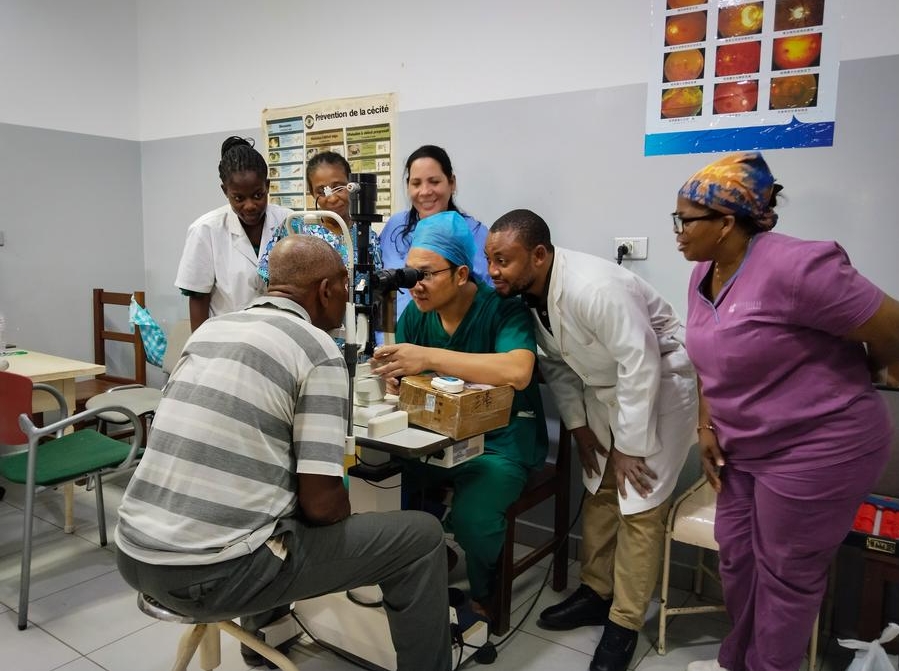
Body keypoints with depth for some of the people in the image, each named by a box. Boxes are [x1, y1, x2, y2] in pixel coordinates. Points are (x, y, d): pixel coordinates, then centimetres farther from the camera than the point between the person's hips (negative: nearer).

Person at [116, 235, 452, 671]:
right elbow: (320, 502, -15)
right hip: (215, 573, -8)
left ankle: (262, 634, 50)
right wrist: (346, 513, 8)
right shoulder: (319, 351, -10)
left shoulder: (209, 329, 10)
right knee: (421, 537, 4)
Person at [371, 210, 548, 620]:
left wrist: (429, 358, -39)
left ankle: (484, 597, 6)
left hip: (500, 443, -5)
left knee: (471, 518, -29)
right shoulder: (415, 313, 2)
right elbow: (400, 375, 5)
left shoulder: (503, 309, -17)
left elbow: (518, 371, -36)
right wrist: (391, 377, -20)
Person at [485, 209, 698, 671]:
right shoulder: (525, 293, -9)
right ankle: (595, 591, 30)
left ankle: (625, 623, 10)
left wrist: (628, 446, -23)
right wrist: (577, 424, -1)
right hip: (604, 388, 8)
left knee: (639, 505, -5)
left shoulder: (594, 288, -34)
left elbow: (641, 363, -30)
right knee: (599, 492, 14)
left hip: (658, 385, -7)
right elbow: (556, 362, 3)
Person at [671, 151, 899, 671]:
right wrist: (707, 427, 5)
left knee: (787, 571, 8)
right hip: (745, 447, 8)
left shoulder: (794, 267, -26)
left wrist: (853, 380, 1)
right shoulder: (705, 273, 2)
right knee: (736, 554, 18)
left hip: (817, 448, -8)